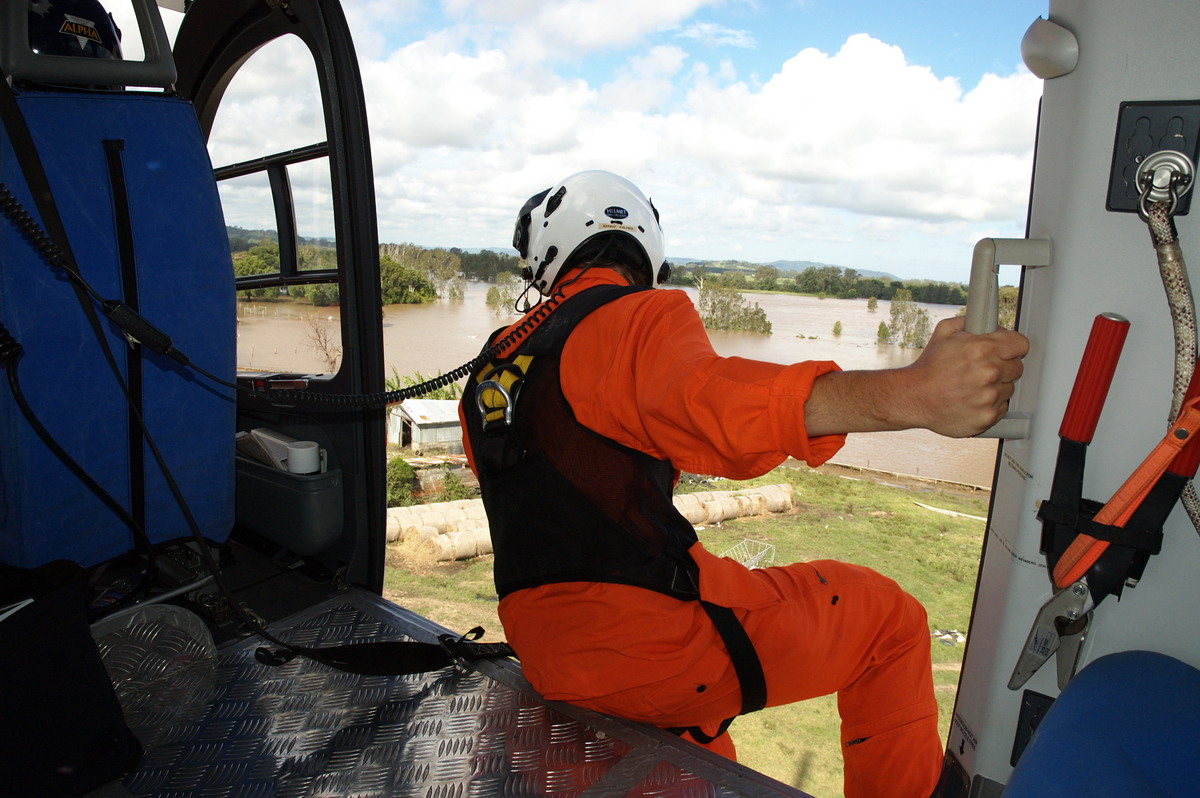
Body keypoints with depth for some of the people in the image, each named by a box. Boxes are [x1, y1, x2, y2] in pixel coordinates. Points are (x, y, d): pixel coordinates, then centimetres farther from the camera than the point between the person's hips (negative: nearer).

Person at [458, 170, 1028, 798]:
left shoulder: (488, 375, 12)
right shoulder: (641, 318, -10)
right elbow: (708, 399, -33)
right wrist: (913, 394, -43)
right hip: (647, 641, -8)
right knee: (888, 617, 9)